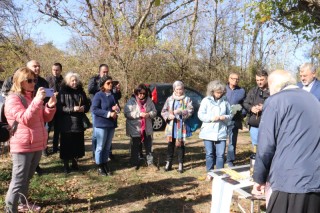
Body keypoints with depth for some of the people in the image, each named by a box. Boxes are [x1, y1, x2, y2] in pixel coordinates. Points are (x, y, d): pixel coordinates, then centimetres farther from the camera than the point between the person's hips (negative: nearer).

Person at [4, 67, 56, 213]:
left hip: (38, 144, 8)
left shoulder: (34, 97, 14)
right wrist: (37, 101, -31)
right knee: (18, 181, -4)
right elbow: (25, 119, -23)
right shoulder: (13, 99, -10)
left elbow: (46, 118, 12)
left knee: (27, 178, 19)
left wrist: (50, 105, -8)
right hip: (23, 146, -8)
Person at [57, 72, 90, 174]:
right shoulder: (63, 92, -3)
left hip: (79, 123, 4)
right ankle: (66, 165, 15)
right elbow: (59, 107, -10)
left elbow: (87, 105, 14)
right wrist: (72, 109, -20)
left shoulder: (81, 92, 10)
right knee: (66, 144, 2)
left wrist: (84, 108, -8)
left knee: (77, 144, 8)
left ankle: (75, 163, 24)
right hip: (67, 123, -4)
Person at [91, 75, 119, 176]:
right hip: (101, 124, -6)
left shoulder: (113, 95, 10)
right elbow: (94, 109, -17)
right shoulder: (98, 95, -10)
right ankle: (99, 167, 13)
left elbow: (117, 108, 19)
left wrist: (117, 109, -7)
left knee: (107, 146, 14)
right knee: (100, 146, 3)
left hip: (111, 124, 6)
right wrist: (109, 113, -20)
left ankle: (105, 164, 25)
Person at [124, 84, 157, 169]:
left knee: (149, 146, 11)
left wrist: (149, 114, -18)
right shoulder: (131, 101, -9)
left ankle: (150, 163, 24)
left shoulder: (149, 100, 2)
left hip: (147, 128, 3)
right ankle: (136, 164, 24)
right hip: (135, 129, -3)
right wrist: (139, 114, -23)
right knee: (136, 147, 10)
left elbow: (154, 112, 5)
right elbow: (127, 114, -16)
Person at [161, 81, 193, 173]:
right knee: (170, 144, 8)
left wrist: (181, 111, -22)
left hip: (182, 126, -2)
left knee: (180, 145, 3)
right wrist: (168, 116, -12)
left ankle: (180, 164, 14)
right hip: (171, 126, 2)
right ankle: (169, 163, 19)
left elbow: (190, 110, -8)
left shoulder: (187, 99, 2)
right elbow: (163, 111, 7)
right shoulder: (169, 99, 8)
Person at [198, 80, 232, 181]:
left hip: (221, 133, 1)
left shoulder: (225, 101, 5)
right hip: (208, 132, -1)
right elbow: (200, 115, -4)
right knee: (209, 154, 7)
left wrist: (225, 117, -11)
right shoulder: (206, 100, 0)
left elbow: (230, 115, 11)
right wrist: (211, 118, -16)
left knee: (220, 154, 3)